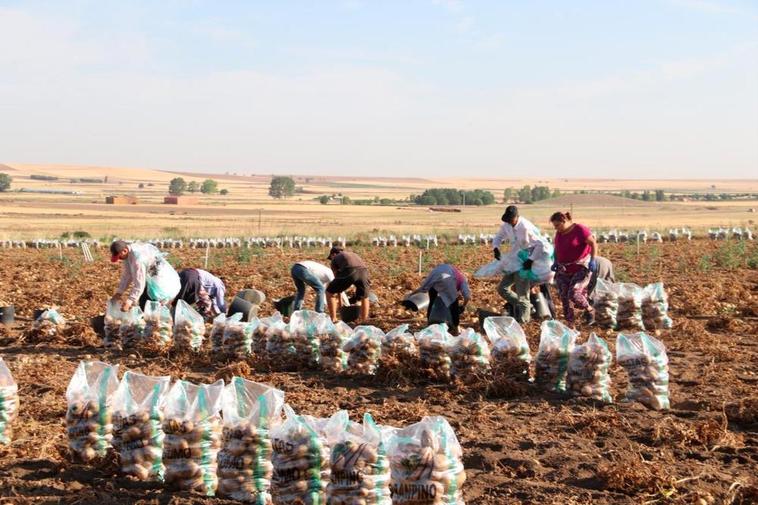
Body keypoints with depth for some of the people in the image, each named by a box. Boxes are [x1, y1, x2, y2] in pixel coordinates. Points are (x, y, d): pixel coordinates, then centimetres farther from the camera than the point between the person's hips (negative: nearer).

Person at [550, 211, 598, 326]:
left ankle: (588, 309, 9)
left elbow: (593, 243, -13)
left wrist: (593, 260, -20)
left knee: (574, 294, -19)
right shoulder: (559, 233, 9)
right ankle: (570, 324, 8)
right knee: (564, 297, 0)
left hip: (581, 268, -7)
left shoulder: (580, 229, -12)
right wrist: (556, 262, 13)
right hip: (564, 270, 7)